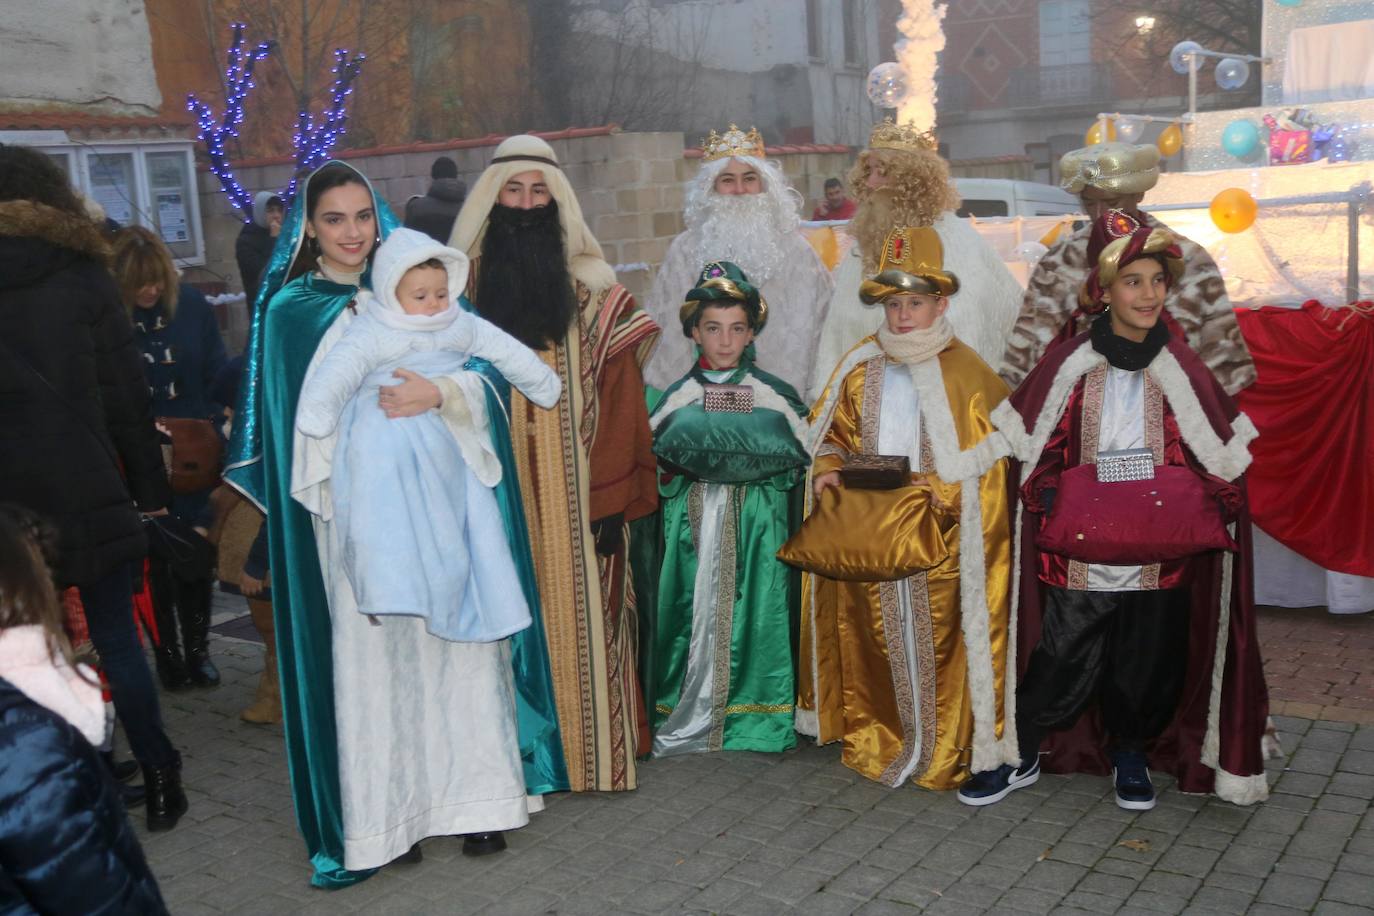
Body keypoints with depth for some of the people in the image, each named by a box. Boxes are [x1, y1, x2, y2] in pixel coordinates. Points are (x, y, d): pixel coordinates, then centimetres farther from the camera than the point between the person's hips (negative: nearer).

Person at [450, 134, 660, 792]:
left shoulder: (592, 292, 2)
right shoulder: (463, 287, 5)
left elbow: (619, 398, -2)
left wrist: (612, 495, -9)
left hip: (574, 492, -1)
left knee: (579, 615, 5)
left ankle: (590, 747, 19)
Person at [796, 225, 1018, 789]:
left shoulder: (967, 374, -6)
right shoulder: (860, 368, 6)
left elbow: (987, 466, -7)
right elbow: (833, 435, 16)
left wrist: (938, 488, -19)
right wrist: (827, 469, -3)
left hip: (940, 542, -4)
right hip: (866, 541, 4)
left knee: (938, 645, 2)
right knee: (873, 643, 11)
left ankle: (946, 752, 19)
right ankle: (878, 739, 28)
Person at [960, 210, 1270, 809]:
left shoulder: (1183, 370, 2)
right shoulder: (1068, 367, -1)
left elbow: (1220, 460, 8)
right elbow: (1034, 454, 5)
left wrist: (1195, 519, -3)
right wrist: (1047, 508, -4)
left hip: (1161, 557, 2)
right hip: (1079, 554, -1)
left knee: (1147, 664, 11)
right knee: (1059, 661, 2)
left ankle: (1130, 754, 36)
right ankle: (1023, 758, 22)